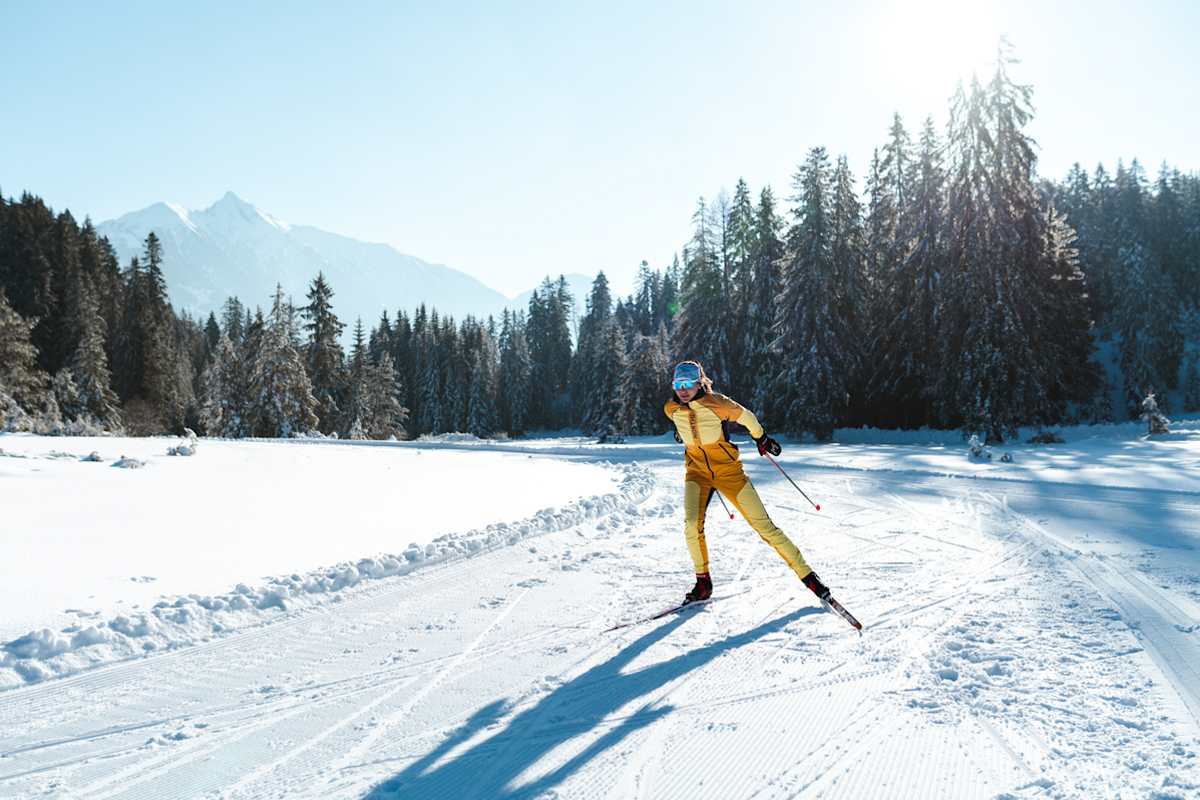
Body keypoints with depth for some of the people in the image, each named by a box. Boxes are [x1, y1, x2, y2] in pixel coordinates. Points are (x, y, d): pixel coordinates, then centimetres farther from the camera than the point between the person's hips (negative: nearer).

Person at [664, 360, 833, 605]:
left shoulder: (716, 403, -18)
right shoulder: (671, 409, -5)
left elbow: (746, 417, 0)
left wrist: (761, 439, 15)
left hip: (728, 469, -3)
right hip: (696, 470, 3)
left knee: (763, 524, -5)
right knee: (692, 524, -21)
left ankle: (806, 574, 6)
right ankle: (703, 582, -1)